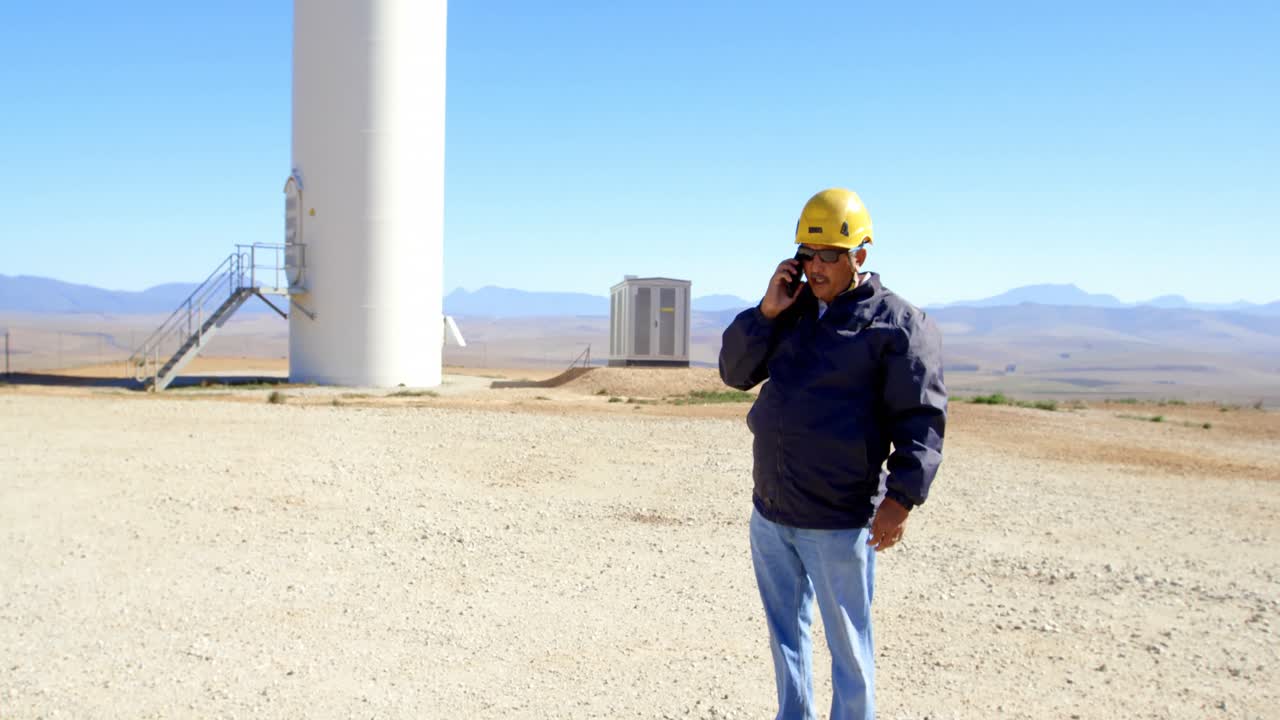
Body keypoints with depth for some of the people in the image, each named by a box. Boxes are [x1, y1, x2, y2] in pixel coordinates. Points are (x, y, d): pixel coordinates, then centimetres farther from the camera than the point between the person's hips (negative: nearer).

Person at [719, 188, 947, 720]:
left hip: (838, 523, -6)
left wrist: (901, 499, -20)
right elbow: (735, 372, 7)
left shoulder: (898, 324, -9)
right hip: (770, 511, 6)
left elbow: (920, 420, -12)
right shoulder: (790, 312, 10)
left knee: (846, 641, 4)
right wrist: (766, 311, -6)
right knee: (785, 630, 18)